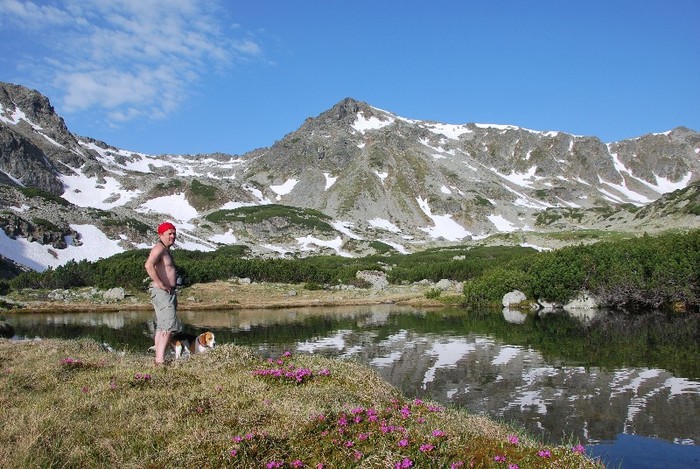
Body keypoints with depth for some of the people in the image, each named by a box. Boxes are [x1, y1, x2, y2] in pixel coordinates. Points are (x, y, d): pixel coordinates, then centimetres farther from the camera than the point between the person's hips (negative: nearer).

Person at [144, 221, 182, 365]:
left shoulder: (166, 250, 19)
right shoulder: (159, 248, -13)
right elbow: (149, 265, -30)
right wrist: (161, 284, -26)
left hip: (169, 292, 11)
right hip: (161, 292, -11)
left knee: (162, 327, 11)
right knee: (168, 326, -16)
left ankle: (158, 359, 16)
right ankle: (160, 360, -18)